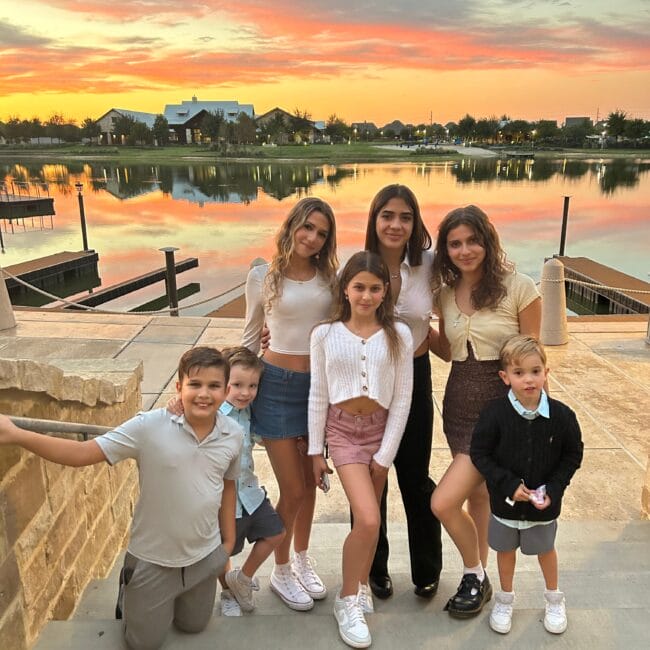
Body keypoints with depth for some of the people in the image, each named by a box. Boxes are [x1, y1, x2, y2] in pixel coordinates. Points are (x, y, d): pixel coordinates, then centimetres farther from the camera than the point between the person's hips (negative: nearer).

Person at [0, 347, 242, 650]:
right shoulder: (149, 426, -25)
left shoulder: (233, 434, -13)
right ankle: (130, 593, 45)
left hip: (204, 555, 3)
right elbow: (83, 453, -24)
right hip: (153, 557, -2)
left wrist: (228, 540, 9)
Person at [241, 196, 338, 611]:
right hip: (277, 385, -3)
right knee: (292, 490, 2)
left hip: (320, 384, 3)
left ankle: (302, 560, 40)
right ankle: (281, 572, 28)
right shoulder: (263, 277, -4)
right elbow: (251, 337, 7)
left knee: (310, 483, 16)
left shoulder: (331, 277, 1)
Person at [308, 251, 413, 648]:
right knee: (368, 520, -13)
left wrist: (385, 454, -5)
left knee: (369, 519, 12)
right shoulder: (325, 335, -6)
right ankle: (348, 600, 10)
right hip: (342, 429, -2)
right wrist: (316, 450, 0)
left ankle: (361, 586, 37)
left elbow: (402, 399, -4)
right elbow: (318, 396, -1)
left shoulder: (399, 335, -5)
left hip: (380, 428, 2)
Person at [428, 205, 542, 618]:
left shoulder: (519, 288, -11)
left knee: (444, 502, -10)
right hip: (459, 402, 5)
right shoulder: (446, 292, 5)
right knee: (477, 493, 19)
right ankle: (479, 578, 40)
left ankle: (475, 576, 18)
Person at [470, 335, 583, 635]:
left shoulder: (561, 415, -17)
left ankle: (554, 599, 49)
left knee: (545, 549, 24)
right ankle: (505, 599, 44)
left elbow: (573, 455, -5)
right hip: (505, 501, -1)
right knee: (505, 550, 20)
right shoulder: (494, 413, -22)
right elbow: (479, 453, -14)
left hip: (545, 504, 1)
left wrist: (554, 489, -13)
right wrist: (508, 484, -20)